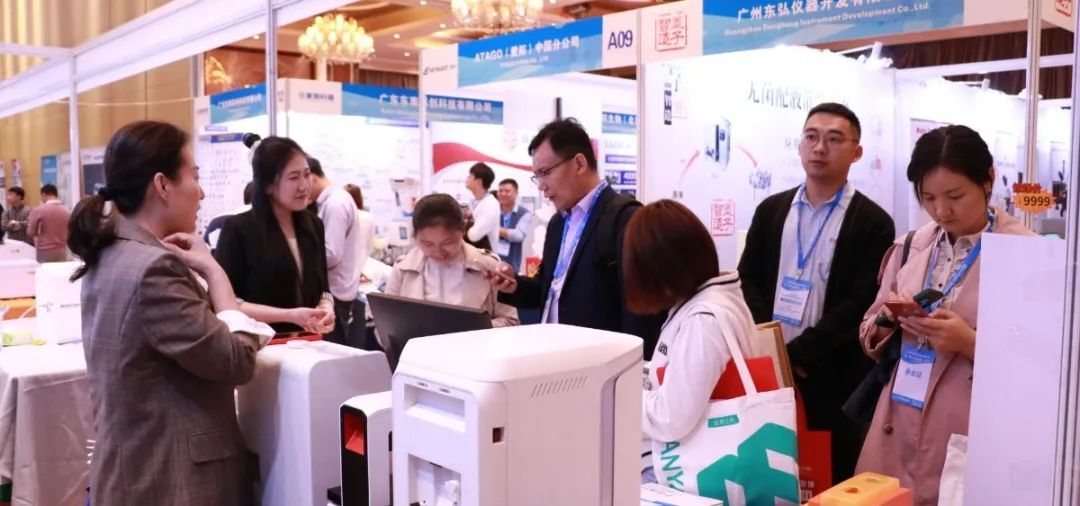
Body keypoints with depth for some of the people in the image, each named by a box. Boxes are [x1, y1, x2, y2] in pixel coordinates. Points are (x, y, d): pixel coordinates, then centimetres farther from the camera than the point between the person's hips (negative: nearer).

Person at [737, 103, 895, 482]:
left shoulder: (873, 222, -3)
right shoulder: (771, 210, 10)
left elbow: (861, 304, -10)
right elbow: (747, 281, 8)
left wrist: (796, 353, -15)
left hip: (834, 379, -3)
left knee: (832, 484, 5)